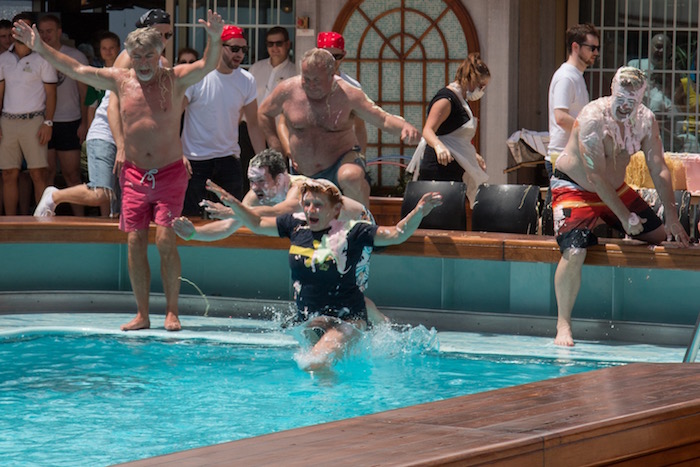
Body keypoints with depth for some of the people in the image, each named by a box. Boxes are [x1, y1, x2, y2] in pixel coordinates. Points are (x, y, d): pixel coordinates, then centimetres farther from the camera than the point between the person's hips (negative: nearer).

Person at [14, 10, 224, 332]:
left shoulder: (175, 79, -4)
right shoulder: (119, 80, 5)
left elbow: (207, 66, -20)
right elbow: (74, 69, 8)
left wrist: (215, 40, -40)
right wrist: (40, 48, 4)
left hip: (169, 173, -3)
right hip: (134, 174, 3)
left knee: (165, 240, -12)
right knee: (135, 242, 0)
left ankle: (171, 312, -2)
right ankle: (142, 314, 8)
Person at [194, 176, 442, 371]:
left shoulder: (350, 232, -14)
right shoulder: (296, 224, -1)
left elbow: (395, 235, -17)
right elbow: (258, 224, 13)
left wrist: (418, 213, -33)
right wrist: (233, 204, 2)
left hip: (346, 319, -6)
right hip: (308, 320, 6)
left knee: (314, 365, -24)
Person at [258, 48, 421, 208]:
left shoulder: (349, 95, -11)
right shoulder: (287, 91, -5)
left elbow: (384, 119, -9)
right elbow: (264, 114, 13)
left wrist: (405, 127, -32)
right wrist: (278, 150, 6)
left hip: (342, 161, -4)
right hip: (302, 175, 4)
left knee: (351, 176, -38)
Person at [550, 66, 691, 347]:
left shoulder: (646, 121, -8)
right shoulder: (593, 119, -27)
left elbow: (659, 169, -6)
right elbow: (595, 177, -29)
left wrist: (672, 218, -14)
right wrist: (624, 217, -29)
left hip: (616, 189, 7)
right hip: (574, 187, -7)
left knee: (662, 236, 8)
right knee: (574, 252, -26)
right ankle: (563, 325, -16)